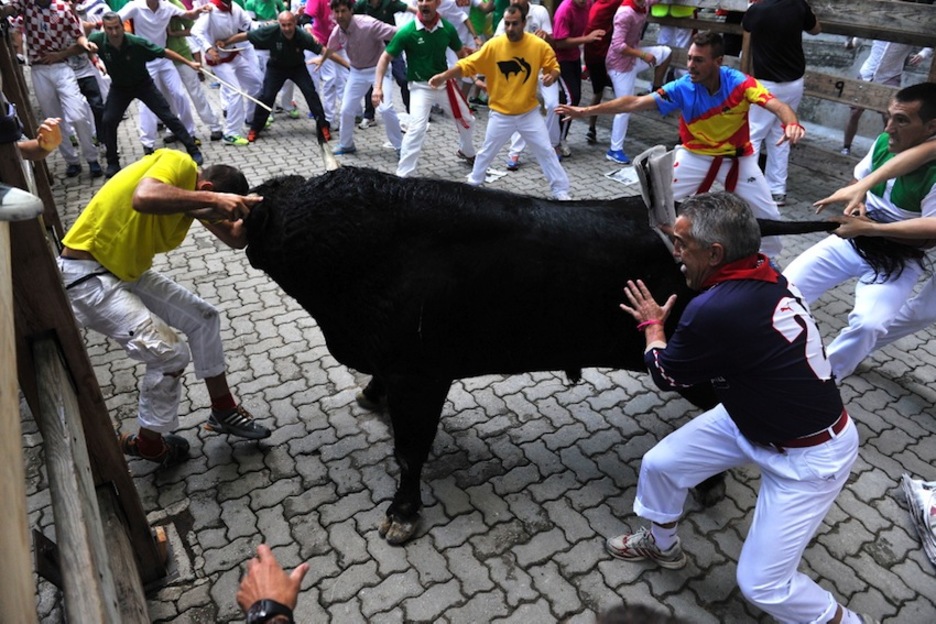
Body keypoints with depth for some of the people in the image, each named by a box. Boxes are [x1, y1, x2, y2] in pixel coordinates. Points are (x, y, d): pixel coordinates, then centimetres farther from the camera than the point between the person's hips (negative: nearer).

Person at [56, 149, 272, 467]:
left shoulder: (193, 193, 4)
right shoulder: (179, 164, -22)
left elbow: (236, 239, -2)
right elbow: (143, 198, -42)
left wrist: (248, 211, -21)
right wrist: (211, 201, -39)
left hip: (127, 272, 10)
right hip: (85, 274, -10)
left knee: (203, 317, 10)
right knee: (169, 353, -15)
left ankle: (223, 410, 23)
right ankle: (147, 442, 10)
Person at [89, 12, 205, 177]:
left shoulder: (137, 42, -28)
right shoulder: (98, 40, -22)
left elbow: (165, 52, -18)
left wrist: (189, 63, -17)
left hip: (143, 84, -2)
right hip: (119, 87, 2)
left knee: (167, 116, -5)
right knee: (108, 121, -8)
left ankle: (193, 150, 5)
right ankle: (113, 162, 7)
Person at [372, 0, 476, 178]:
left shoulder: (447, 28, -7)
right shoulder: (407, 32, -17)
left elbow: (461, 54, 9)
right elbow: (385, 57, -11)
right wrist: (378, 87, -21)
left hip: (444, 84, 5)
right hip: (420, 87, -5)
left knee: (467, 121, 18)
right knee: (417, 129, -23)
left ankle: (466, 152, 49)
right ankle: (402, 176, -13)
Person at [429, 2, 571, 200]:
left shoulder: (539, 45, -11)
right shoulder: (493, 45, -12)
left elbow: (554, 68, 1)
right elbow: (467, 64, -12)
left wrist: (552, 76, -23)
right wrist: (444, 76, -24)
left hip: (529, 113, 0)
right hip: (500, 114, 0)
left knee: (546, 151, 4)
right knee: (487, 151, 15)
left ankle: (561, 191, 17)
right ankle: (473, 184, 38)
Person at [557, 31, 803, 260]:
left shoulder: (740, 83, -23)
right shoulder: (682, 88, -21)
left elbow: (777, 105, -32)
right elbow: (635, 102, -24)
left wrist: (791, 123, -57)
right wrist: (586, 111, -30)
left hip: (737, 158, 0)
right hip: (695, 155, 0)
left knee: (768, 215, 4)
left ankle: (769, 262, 31)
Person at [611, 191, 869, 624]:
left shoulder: (717, 311, -36)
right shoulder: (762, 274, -11)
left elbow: (665, 375, -14)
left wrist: (652, 324, 3)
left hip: (811, 456, -8)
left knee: (762, 585, -3)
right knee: (658, 464, 10)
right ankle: (662, 544, 39)